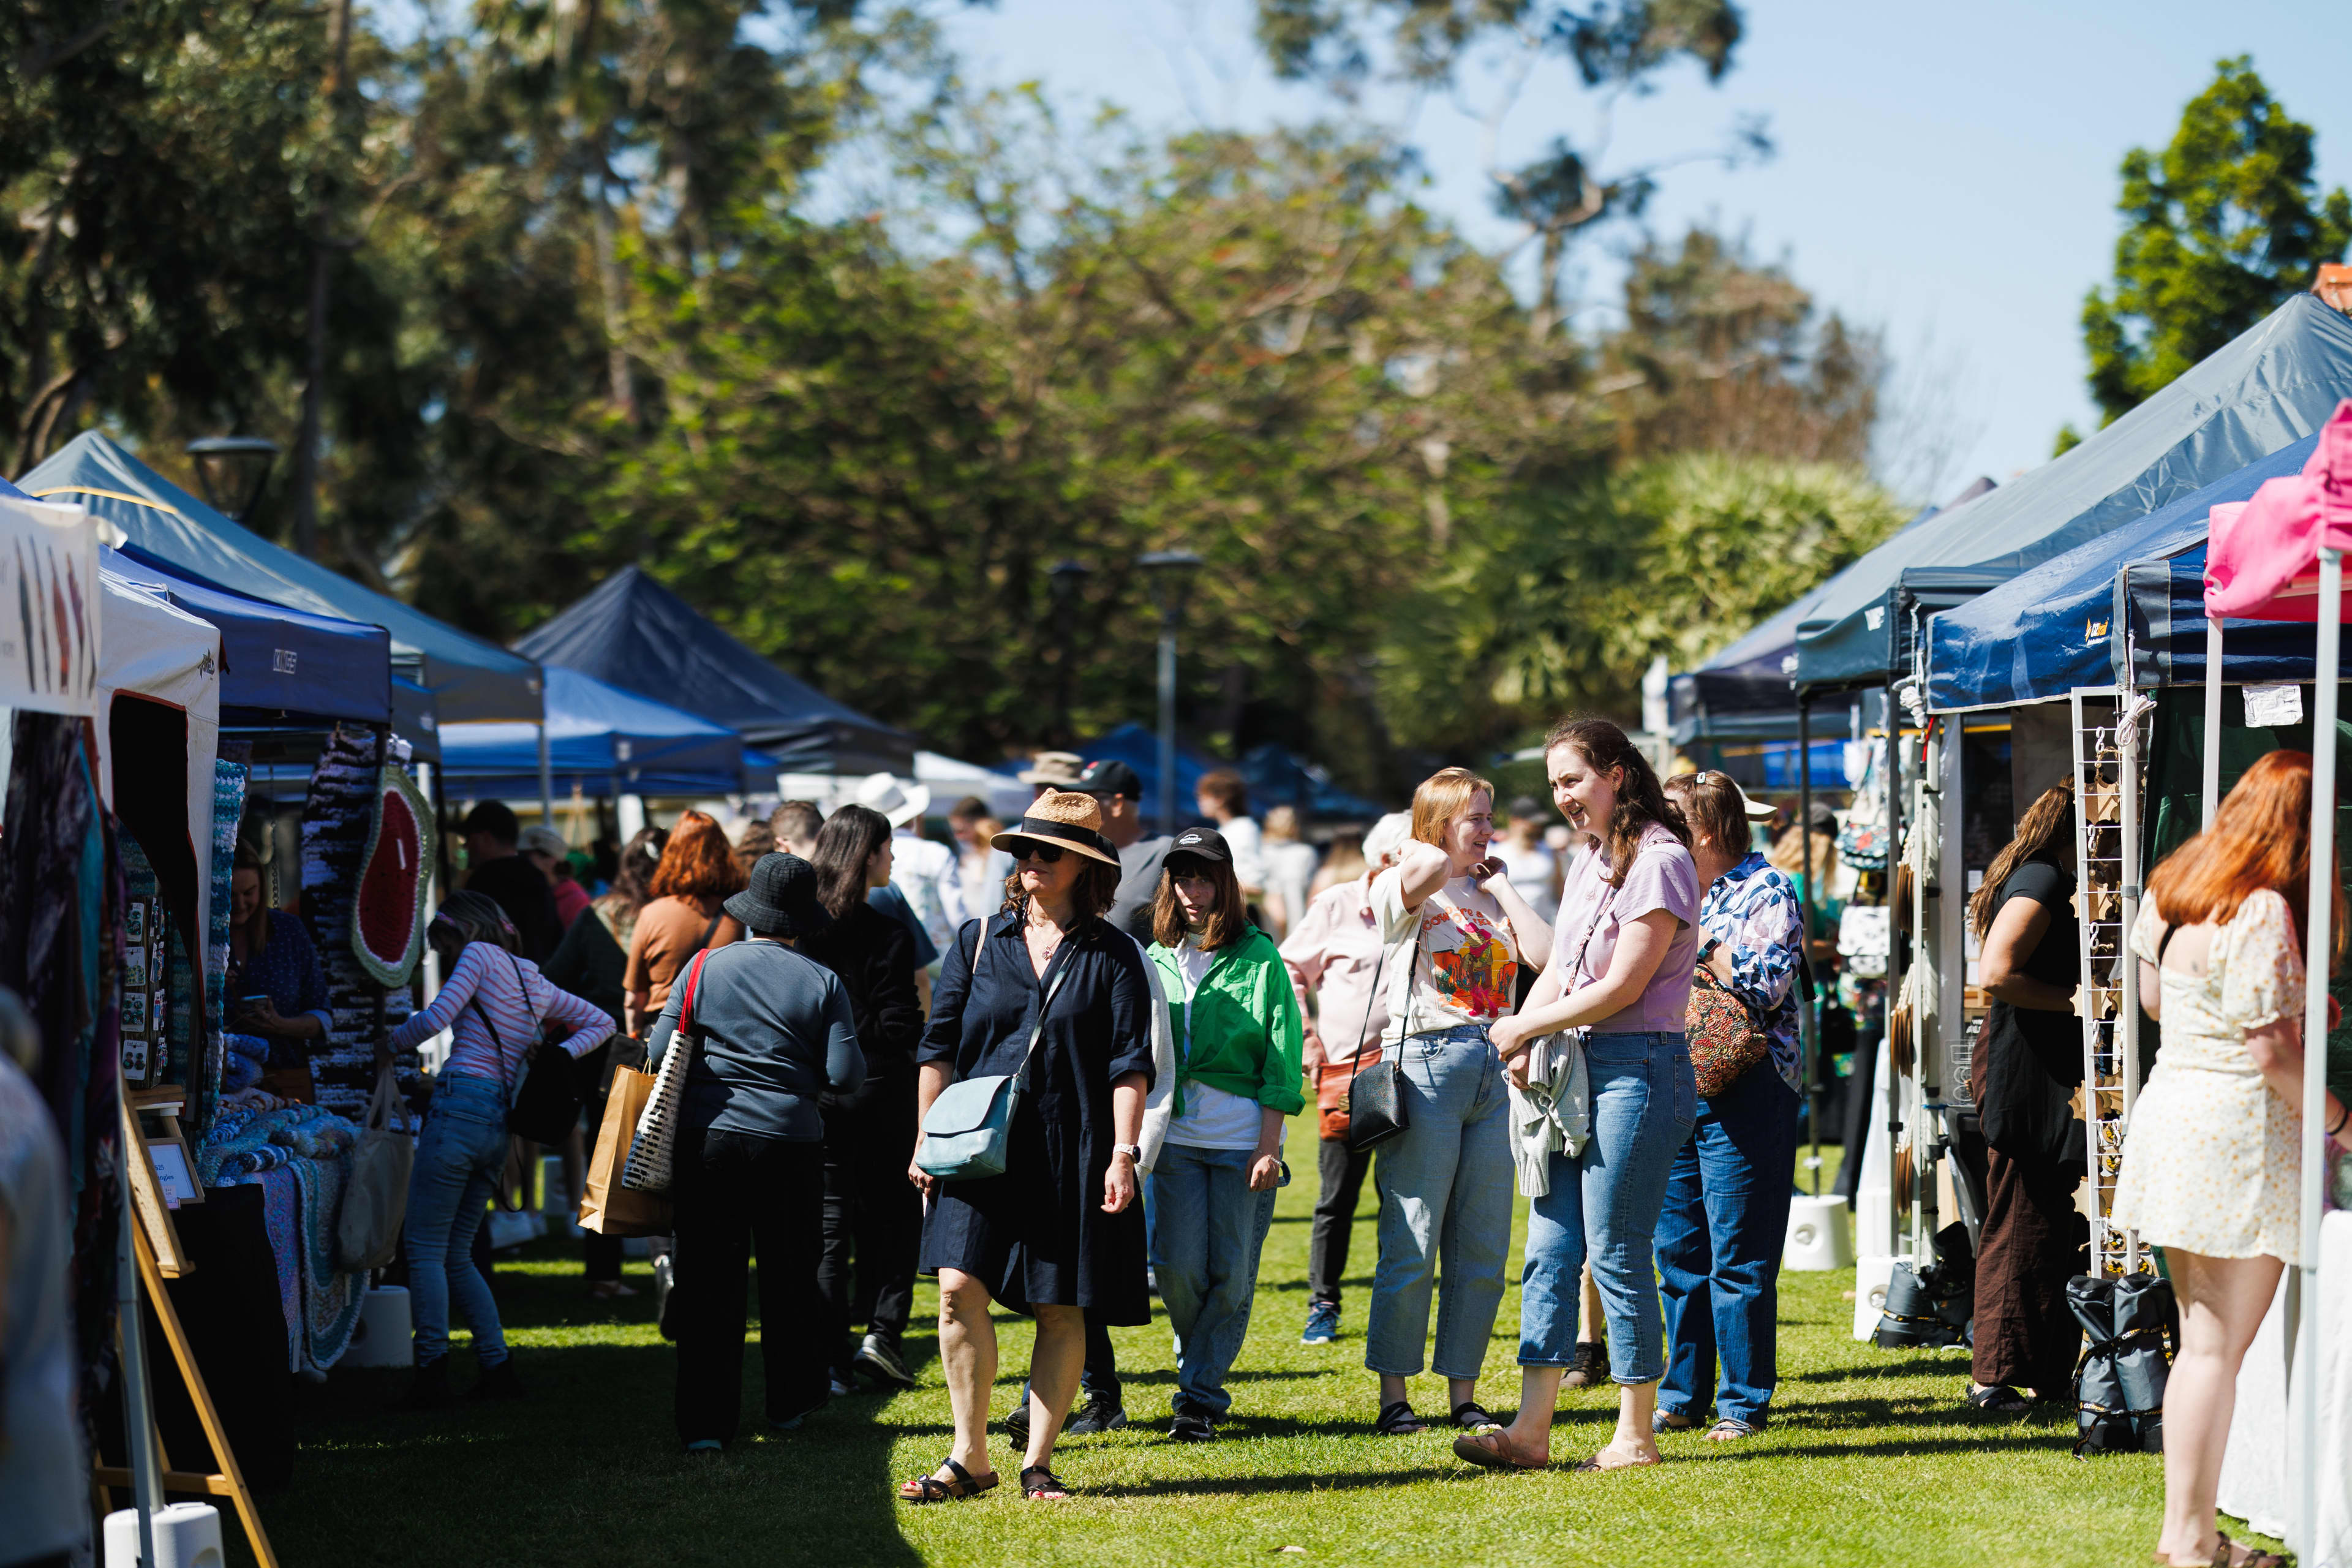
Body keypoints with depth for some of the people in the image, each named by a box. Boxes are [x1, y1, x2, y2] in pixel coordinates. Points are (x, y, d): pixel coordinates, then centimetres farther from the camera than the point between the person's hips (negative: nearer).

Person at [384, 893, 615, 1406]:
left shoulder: (481, 954, 0)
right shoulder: (536, 983, 22)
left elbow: (435, 1018, -10)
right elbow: (602, 1023, 30)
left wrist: (391, 1045, 7)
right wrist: (559, 1055, 16)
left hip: (460, 1107, -8)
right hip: (501, 1123, 8)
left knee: (425, 1246, -4)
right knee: (456, 1254, 14)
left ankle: (432, 1368, -12)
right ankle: (498, 1368, 9)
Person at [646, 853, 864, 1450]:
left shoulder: (706, 968, -1)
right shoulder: (822, 982, -3)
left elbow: (660, 1052, -1)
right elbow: (845, 1074, -5)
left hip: (706, 1138, 0)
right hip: (789, 1145, 0)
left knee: (708, 1282, 3)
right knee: (790, 1276, 15)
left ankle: (707, 1421, 0)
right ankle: (790, 1403, 27)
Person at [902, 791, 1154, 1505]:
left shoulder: (1113, 956, 3)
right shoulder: (978, 942, 10)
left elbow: (1130, 1064, -1)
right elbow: (939, 1045, 12)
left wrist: (1123, 1154, -9)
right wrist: (926, 1139, 7)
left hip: (1071, 1152, -1)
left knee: (1062, 1312, 1)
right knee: (960, 1288, -11)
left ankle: (1037, 1464, 11)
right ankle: (970, 1458, -1)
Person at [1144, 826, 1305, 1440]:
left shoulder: (1259, 957, 0)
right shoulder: (1158, 958, 10)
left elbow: (1279, 1060, -2)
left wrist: (1269, 1146, -9)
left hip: (1244, 1139, -2)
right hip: (1175, 1135, 2)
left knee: (1231, 1276, -1)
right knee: (1179, 1268, -5)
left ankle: (1200, 1393, 9)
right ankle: (1199, 1368, 20)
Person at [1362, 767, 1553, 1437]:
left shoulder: (1491, 897, 18)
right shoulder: (1403, 889, 0)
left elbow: (1543, 950, 0)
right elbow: (1431, 865, -25)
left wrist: (1499, 883, 7)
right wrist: (1414, 849, -4)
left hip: (1494, 1074, 6)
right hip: (1425, 1064, -6)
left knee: (1483, 1251, 6)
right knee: (1411, 1248, -6)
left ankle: (1463, 1395, 12)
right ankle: (1393, 1397, 0)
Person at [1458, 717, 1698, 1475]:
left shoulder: (1660, 860, -10)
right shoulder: (1587, 862, 18)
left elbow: (1622, 988, -15)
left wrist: (1525, 1028, -7)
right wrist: (1525, 1038, 0)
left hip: (1637, 1069, -9)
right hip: (1572, 1070, 9)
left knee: (1616, 1254, -5)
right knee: (1550, 1249, 3)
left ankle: (1637, 1434, 3)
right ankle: (1531, 1429, 3)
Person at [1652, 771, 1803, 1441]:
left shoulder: (1766, 891, -4)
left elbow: (1765, 987, -15)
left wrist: (1697, 942, -12)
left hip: (1744, 1090, -7)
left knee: (1738, 1255, -5)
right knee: (1677, 1251, 9)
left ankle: (1744, 1403, 1)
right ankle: (1681, 1396, 16)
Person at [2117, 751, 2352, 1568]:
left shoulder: (2171, 887, 9)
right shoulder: (2263, 912, -17)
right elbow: (2270, 1052, -19)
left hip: (2169, 1101, 9)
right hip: (2243, 1126, -9)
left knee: (2199, 1340, 15)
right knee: (2220, 1349, -3)